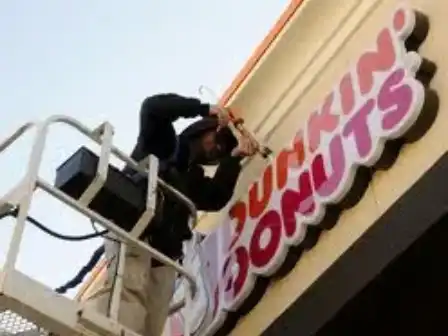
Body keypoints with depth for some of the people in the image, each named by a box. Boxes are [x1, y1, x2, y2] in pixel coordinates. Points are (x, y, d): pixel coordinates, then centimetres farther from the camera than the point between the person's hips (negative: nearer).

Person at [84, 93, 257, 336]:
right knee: (129, 292, -34)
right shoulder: (163, 143, 22)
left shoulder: (194, 179, 34)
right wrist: (205, 109, 4)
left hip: (164, 252, 6)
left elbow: (216, 199, 14)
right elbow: (153, 107, 3)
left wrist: (234, 158, 12)